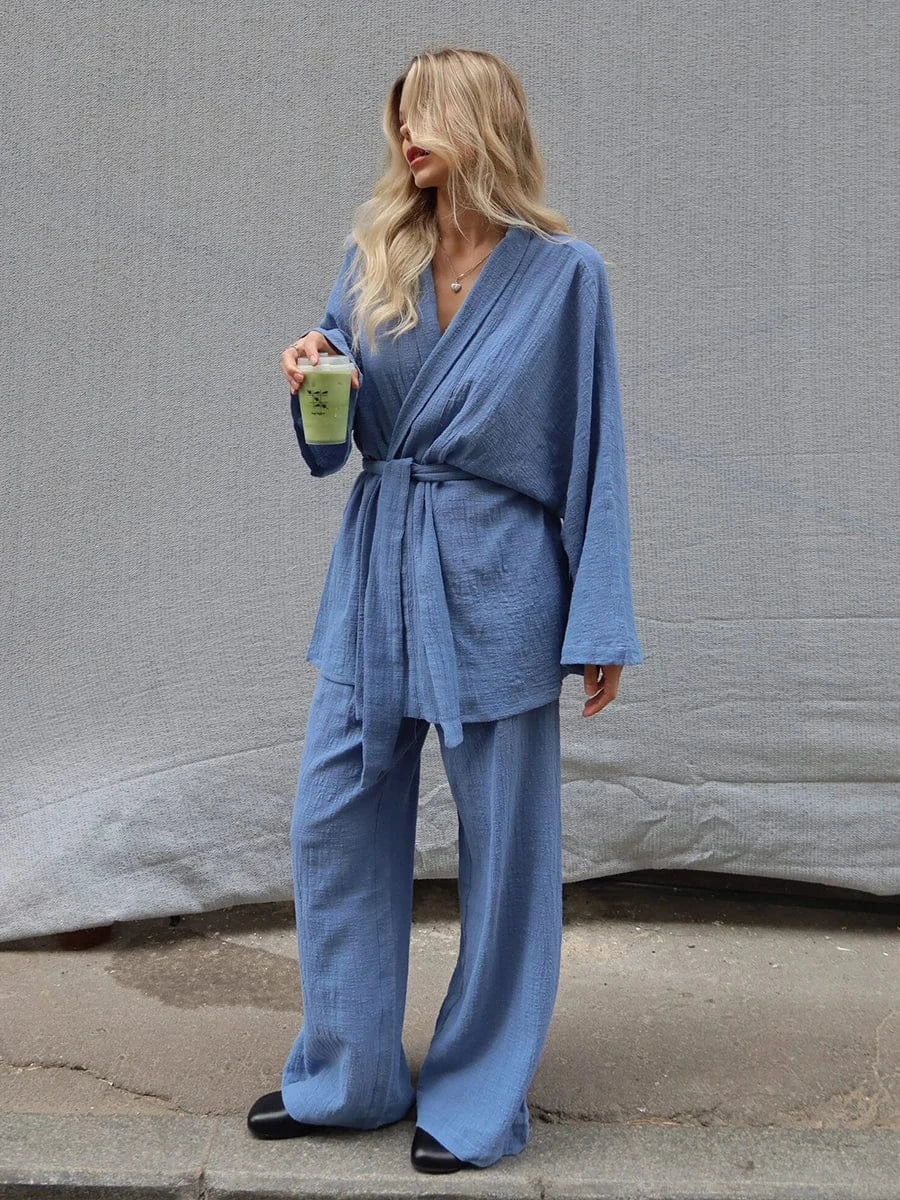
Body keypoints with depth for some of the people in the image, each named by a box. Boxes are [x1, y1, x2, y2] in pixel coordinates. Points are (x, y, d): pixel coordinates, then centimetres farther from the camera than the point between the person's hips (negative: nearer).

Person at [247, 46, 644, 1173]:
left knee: (502, 847, 5)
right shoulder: (372, 258, 8)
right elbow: (330, 439, 12)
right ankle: (346, 1075, 28)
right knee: (332, 821, 8)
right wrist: (314, 370, -11)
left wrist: (601, 626, -6)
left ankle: (479, 1099, 25)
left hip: (495, 582, -4)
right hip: (374, 571, 5)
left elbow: (594, 455, -3)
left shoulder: (564, 273, -3)